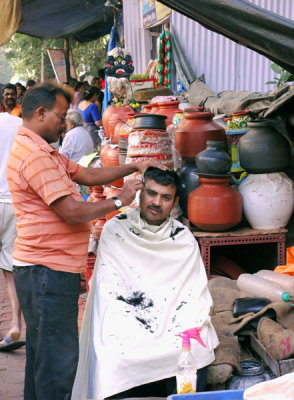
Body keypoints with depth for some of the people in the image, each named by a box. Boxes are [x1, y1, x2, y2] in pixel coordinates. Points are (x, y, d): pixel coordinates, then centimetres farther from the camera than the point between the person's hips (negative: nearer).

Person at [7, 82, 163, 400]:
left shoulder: (44, 152, 16)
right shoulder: (35, 156, -19)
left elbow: (88, 175, 15)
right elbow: (72, 211, -23)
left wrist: (135, 167, 9)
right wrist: (118, 200, -11)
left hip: (43, 270, 11)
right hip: (48, 272, -11)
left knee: (41, 352, 19)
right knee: (59, 356, -4)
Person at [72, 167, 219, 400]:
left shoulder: (184, 240, 10)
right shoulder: (115, 231, 3)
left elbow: (197, 296, 8)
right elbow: (110, 294, -3)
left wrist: (190, 329, -11)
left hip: (173, 329, 2)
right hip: (127, 327, -2)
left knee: (197, 353, -27)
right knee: (118, 360, -31)